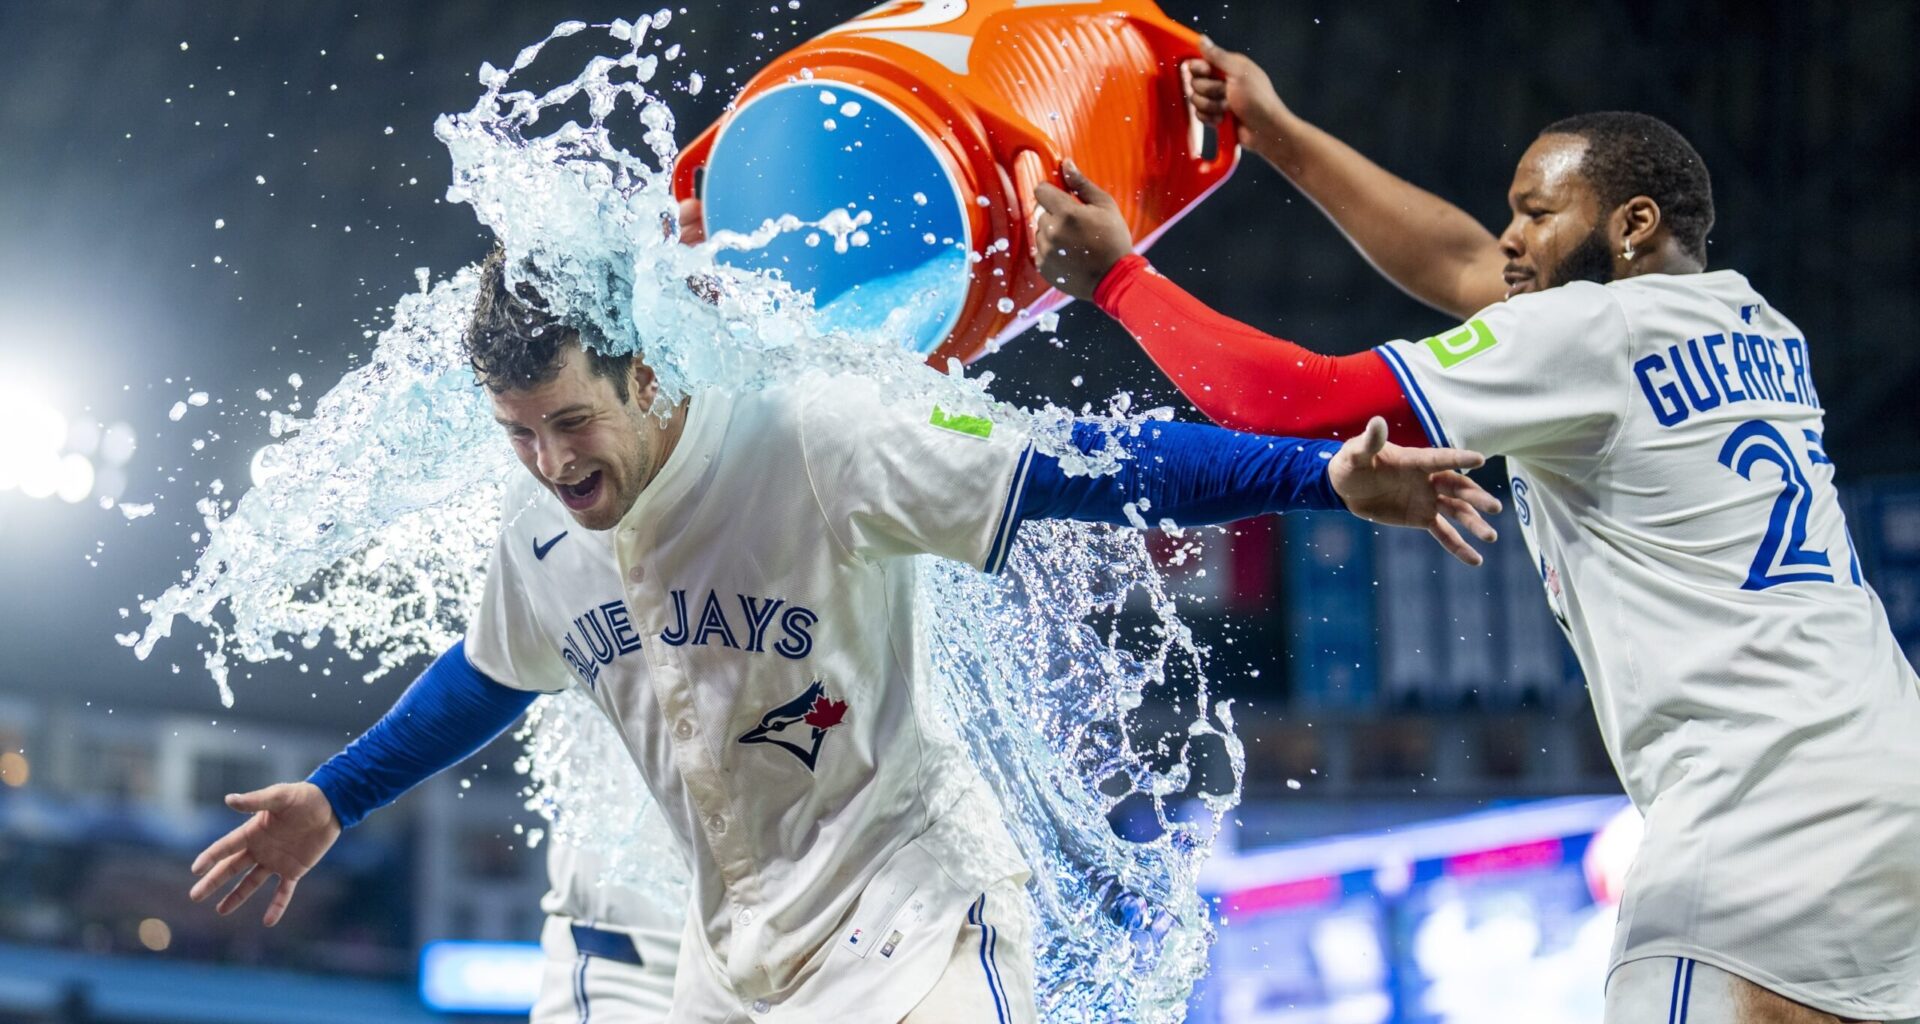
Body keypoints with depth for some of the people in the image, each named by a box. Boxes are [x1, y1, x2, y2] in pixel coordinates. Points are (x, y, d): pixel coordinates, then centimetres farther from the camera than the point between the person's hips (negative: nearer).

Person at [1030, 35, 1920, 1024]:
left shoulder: (1590, 330, -4)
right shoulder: (1756, 330, 19)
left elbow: (1292, 403, -5)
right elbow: (1463, 268, 27)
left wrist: (1116, 275, 7)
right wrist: (1277, 131, 29)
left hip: (1768, 812, -9)